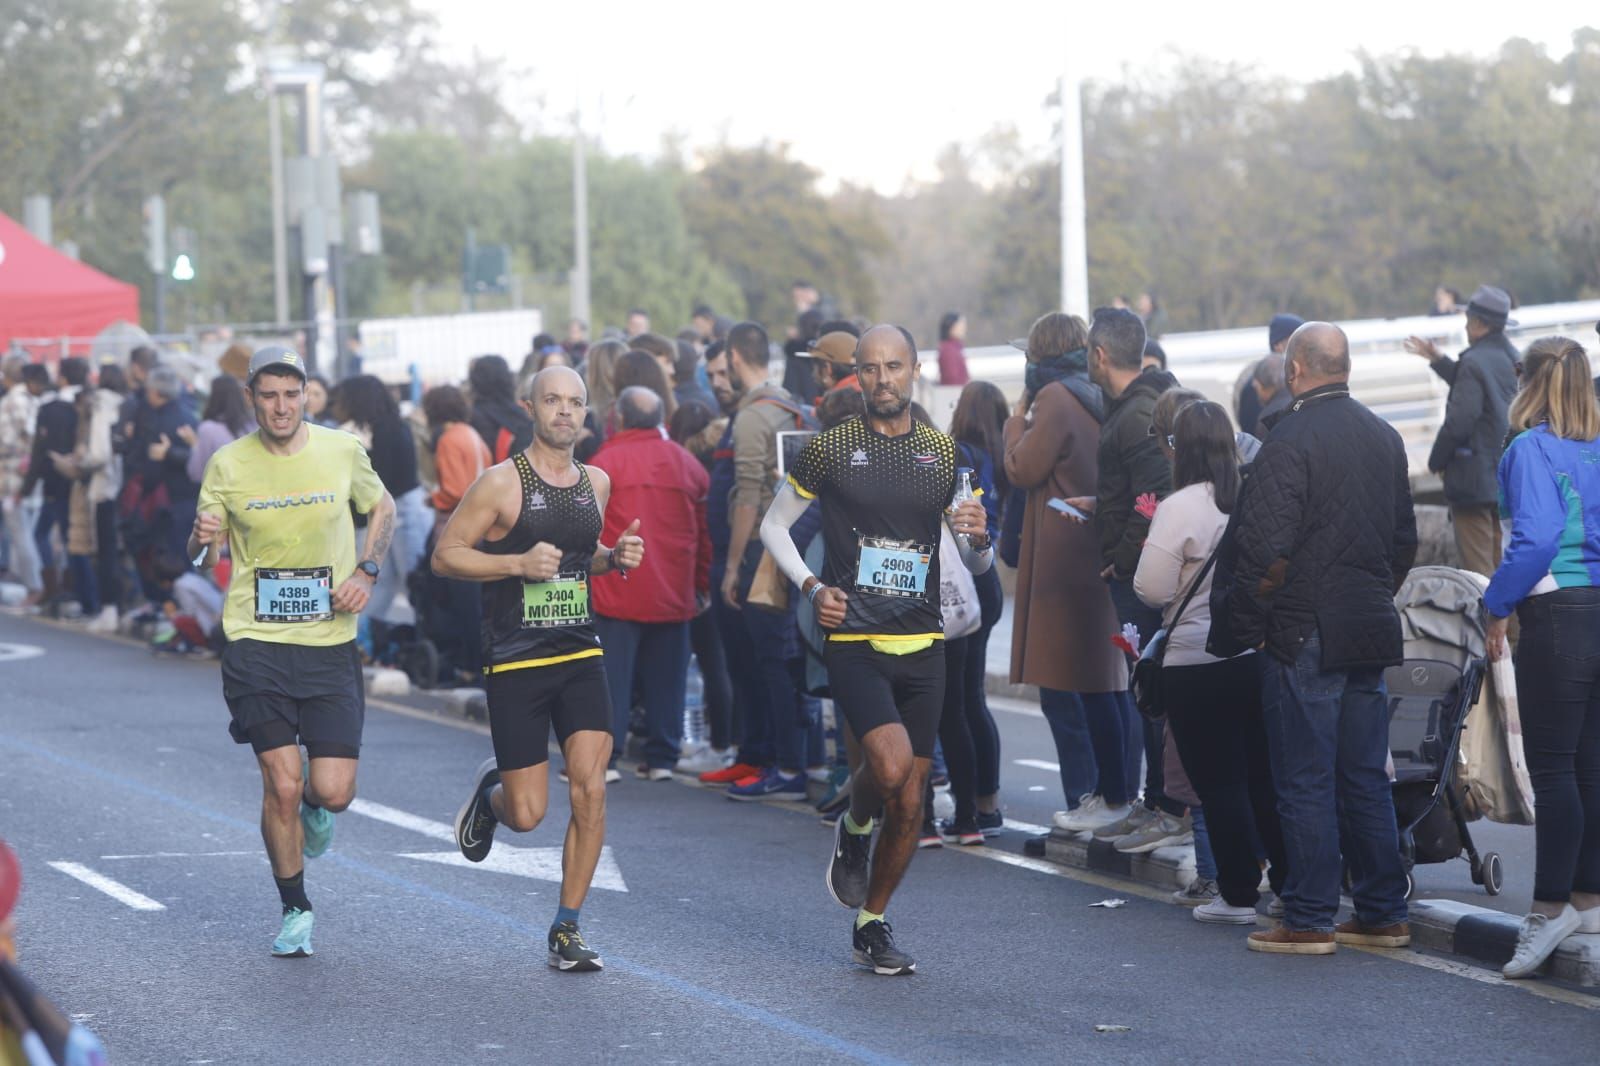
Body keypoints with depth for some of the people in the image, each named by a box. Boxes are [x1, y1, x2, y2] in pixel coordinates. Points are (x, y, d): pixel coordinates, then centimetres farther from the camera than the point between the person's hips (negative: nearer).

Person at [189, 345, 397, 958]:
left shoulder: (342, 451, 0)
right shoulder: (228, 465, -2)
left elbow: (382, 508, 18)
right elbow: (200, 560, 5)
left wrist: (366, 571, 2)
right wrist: (202, 538, -19)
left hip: (331, 643, 1)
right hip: (256, 643, -1)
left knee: (334, 792, -5)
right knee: (282, 783, -8)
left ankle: (313, 808, 35)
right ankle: (294, 909, 14)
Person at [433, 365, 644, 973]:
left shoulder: (596, 483, 10)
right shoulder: (502, 483, -8)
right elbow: (444, 555, -6)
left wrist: (615, 558, 5)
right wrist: (518, 564, -19)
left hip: (581, 655, 4)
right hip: (515, 664, -4)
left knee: (590, 791, -10)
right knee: (527, 815, -2)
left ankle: (566, 932, 3)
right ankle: (490, 790, 36)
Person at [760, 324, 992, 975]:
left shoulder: (945, 454, 8)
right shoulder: (830, 449, 0)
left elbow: (976, 566, 13)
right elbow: (774, 524, 11)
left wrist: (979, 538, -11)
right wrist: (811, 586, -4)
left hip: (922, 646, 3)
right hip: (853, 643, -3)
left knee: (909, 803, 4)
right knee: (890, 765, -24)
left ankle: (871, 926, 21)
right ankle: (854, 830, 10)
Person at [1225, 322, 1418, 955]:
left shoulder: (1290, 443, -14)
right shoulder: (1384, 439, 10)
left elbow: (1265, 552, -18)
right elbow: (1405, 539, 18)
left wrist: (1247, 627, -7)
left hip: (1305, 638, -7)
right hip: (1372, 633, 7)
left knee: (1305, 783, -2)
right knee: (1366, 779, 13)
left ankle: (1310, 921, 1)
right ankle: (1383, 914, 16)